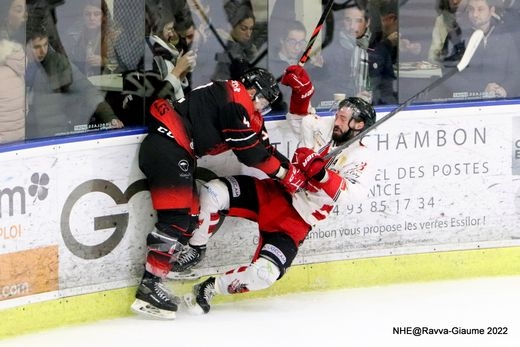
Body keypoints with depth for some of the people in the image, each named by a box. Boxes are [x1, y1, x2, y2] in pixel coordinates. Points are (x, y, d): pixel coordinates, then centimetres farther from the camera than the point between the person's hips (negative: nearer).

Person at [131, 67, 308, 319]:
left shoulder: (246, 111, 20)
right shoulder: (236, 101, -11)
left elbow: (263, 145, 24)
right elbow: (249, 151, -9)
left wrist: (290, 168, 16)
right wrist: (283, 172, 2)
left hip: (176, 149, 11)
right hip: (167, 144, -11)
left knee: (190, 216, 11)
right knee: (176, 218, -14)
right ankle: (149, 286, -17)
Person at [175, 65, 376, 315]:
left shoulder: (360, 160, -8)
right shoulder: (321, 130, 6)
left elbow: (347, 194, -25)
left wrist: (321, 173, -39)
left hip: (295, 221, -5)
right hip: (271, 192, 5)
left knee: (265, 273, -25)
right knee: (213, 192, -20)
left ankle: (211, 287, -3)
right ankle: (195, 250, -2)